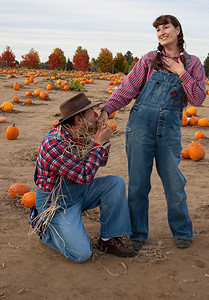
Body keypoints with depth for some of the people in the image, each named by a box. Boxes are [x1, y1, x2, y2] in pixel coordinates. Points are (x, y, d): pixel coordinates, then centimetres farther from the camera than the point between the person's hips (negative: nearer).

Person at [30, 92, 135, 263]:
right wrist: (99, 144, -21)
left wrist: (104, 141, -8)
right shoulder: (53, 144, -29)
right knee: (82, 254, -17)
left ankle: (108, 239, 0)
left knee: (116, 183, -9)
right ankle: (43, 227, 9)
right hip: (56, 202, -8)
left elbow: (100, 162, 11)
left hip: (80, 192, 8)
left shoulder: (81, 136, -4)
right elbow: (85, 175, -30)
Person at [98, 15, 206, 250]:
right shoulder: (150, 59, 7)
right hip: (141, 122, 0)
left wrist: (182, 74, -7)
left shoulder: (192, 63, 8)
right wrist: (107, 109, -11)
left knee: (174, 181, 4)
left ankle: (182, 232, 27)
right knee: (138, 181, 4)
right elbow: (128, 88, 1)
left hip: (170, 127, 0)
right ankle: (137, 234, 21)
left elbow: (198, 99, 1)